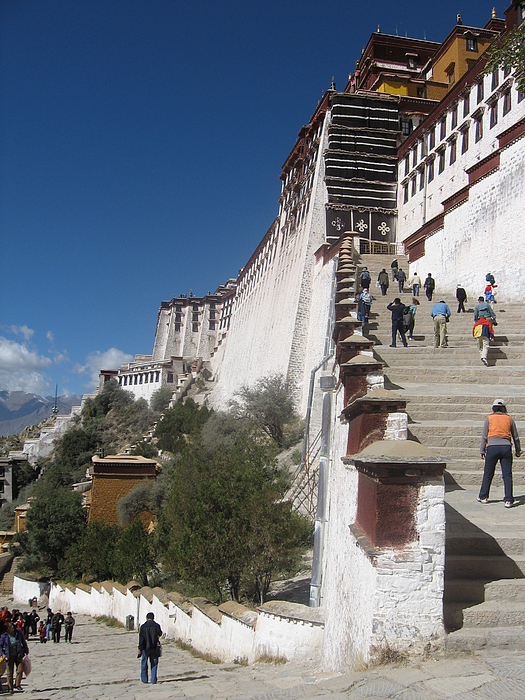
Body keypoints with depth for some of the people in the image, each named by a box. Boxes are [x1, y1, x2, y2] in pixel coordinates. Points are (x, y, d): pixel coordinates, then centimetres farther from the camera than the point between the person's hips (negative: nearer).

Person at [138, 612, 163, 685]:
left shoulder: (143, 627, -6)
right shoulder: (157, 625, -4)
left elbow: (141, 639, -8)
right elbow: (160, 634, 14)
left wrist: (140, 649, -5)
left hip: (145, 648, 0)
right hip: (154, 648, 1)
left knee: (144, 664, 13)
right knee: (154, 664, 8)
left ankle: (144, 679, 15)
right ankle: (153, 680, 6)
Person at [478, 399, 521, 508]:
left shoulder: (489, 418, 6)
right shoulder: (509, 419, 10)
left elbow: (484, 436, 4)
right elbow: (516, 437, 16)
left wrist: (482, 451, 10)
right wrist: (518, 450, 28)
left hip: (492, 447, -1)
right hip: (506, 447, 1)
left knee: (488, 474, 9)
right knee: (507, 475, 1)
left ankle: (483, 497, 18)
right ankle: (508, 500, -4)